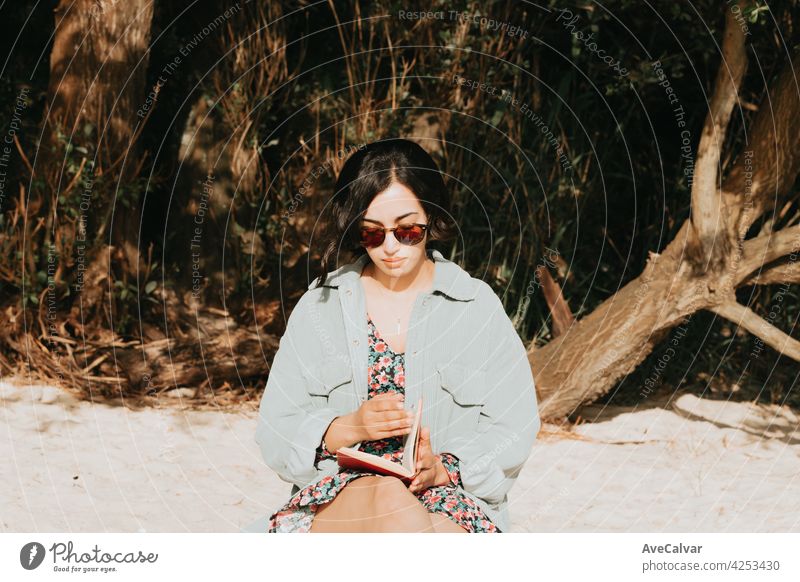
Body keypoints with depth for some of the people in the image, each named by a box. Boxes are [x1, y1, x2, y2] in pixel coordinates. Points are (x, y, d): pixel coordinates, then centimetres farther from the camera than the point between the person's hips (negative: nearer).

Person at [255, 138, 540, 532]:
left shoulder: (477, 307, 8)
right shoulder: (320, 306, 10)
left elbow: (514, 430, 4)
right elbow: (275, 433, 6)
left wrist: (442, 469, -14)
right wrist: (348, 429, -14)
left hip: (451, 502, -1)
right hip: (336, 497, 1)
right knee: (390, 498, -37)